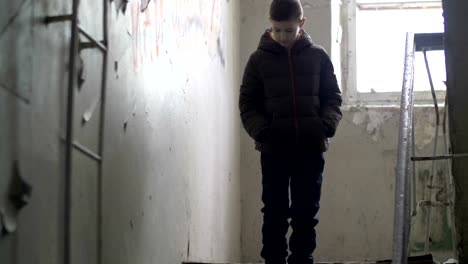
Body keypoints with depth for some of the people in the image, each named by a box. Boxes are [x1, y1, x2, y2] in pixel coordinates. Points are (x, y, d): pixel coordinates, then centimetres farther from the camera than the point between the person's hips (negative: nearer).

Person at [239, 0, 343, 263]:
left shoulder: (318, 57, 5)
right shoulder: (259, 59, 3)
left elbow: (333, 97, 9)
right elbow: (247, 103, 4)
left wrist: (326, 125, -9)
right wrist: (261, 131, -12)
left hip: (310, 148, 1)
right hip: (273, 149, -1)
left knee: (306, 215, 6)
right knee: (275, 215, 2)